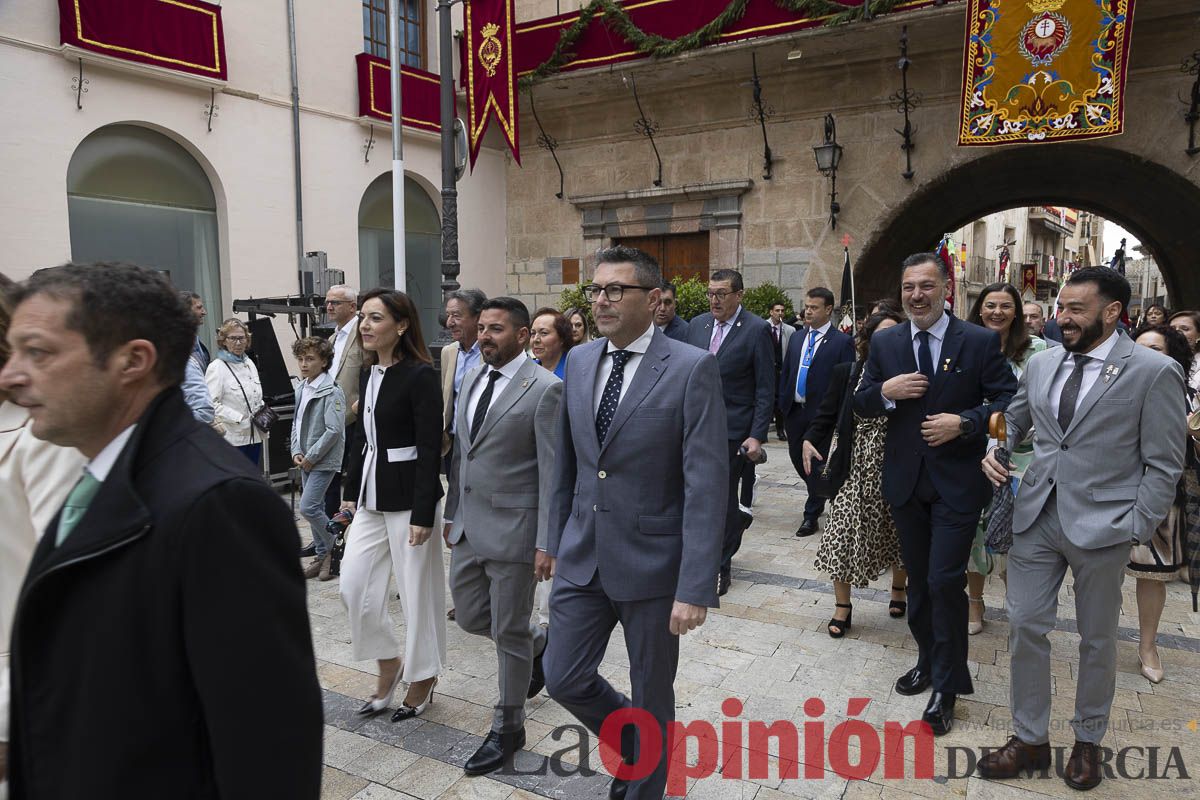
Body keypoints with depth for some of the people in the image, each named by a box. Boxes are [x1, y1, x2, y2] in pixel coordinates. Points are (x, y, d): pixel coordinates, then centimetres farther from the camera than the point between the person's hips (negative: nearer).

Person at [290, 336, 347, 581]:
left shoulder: (331, 392, -15)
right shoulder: (301, 388, 10)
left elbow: (333, 431, -19)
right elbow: (297, 423, 16)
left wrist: (311, 457, -15)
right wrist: (296, 452, 3)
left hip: (324, 460, -8)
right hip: (306, 460, 8)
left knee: (308, 507, -12)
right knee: (315, 509, 13)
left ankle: (336, 549, 6)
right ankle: (323, 555, 24)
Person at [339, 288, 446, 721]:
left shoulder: (420, 375, -14)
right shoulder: (367, 374, 9)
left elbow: (430, 449, -17)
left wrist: (423, 514, -19)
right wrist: (351, 491, 15)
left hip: (408, 496, -8)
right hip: (372, 497, 8)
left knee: (417, 590, 5)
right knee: (354, 585, 8)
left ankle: (422, 680, 24)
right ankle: (389, 663, 29)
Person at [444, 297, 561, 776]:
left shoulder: (544, 389, -13)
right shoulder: (472, 380, 9)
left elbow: (552, 472, -14)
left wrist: (547, 543, -16)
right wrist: (451, 512, 17)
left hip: (513, 528, -7)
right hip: (469, 525, 7)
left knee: (509, 632, 6)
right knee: (470, 617, 15)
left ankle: (508, 728, 26)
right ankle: (539, 644, 43)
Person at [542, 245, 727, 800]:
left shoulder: (692, 368, -14)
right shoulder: (580, 362, 4)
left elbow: (706, 485, -17)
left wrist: (695, 588, -20)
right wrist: (557, 542, 14)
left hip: (652, 562, -5)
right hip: (582, 559, 5)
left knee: (652, 695, 13)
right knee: (564, 678, 10)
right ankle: (635, 746, 40)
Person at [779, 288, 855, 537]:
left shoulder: (842, 342, -7)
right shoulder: (797, 339, 11)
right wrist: (783, 402, 8)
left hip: (822, 413, -6)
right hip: (795, 411, 6)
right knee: (797, 457, 14)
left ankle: (811, 514, 14)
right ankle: (819, 496, 39)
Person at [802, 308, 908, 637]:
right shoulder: (846, 373, -1)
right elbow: (826, 414, -2)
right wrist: (809, 440, -15)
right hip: (857, 471, 0)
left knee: (898, 535, 17)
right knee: (843, 535, -2)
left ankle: (898, 591, 43)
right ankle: (842, 606, 15)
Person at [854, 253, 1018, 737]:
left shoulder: (980, 342, -6)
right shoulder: (885, 343, 3)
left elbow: (1008, 401, -6)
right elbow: (861, 403, 5)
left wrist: (964, 422, -21)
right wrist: (886, 391, -16)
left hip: (957, 482, -4)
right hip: (905, 480, 4)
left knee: (945, 581, -6)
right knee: (918, 579, 17)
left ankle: (947, 685, 13)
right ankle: (929, 661, 37)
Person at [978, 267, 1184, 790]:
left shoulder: (1154, 371, -8)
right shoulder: (1041, 364, 6)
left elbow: (1164, 465, -7)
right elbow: (1013, 419, 20)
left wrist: (1136, 531, -12)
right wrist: (994, 449, -1)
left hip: (1101, 525, -4)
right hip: (1037, 516, 4)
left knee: (1097, 640, 14)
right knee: (1025, 627, 6)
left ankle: (1088, 742, 34)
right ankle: (1030, 740, 22)